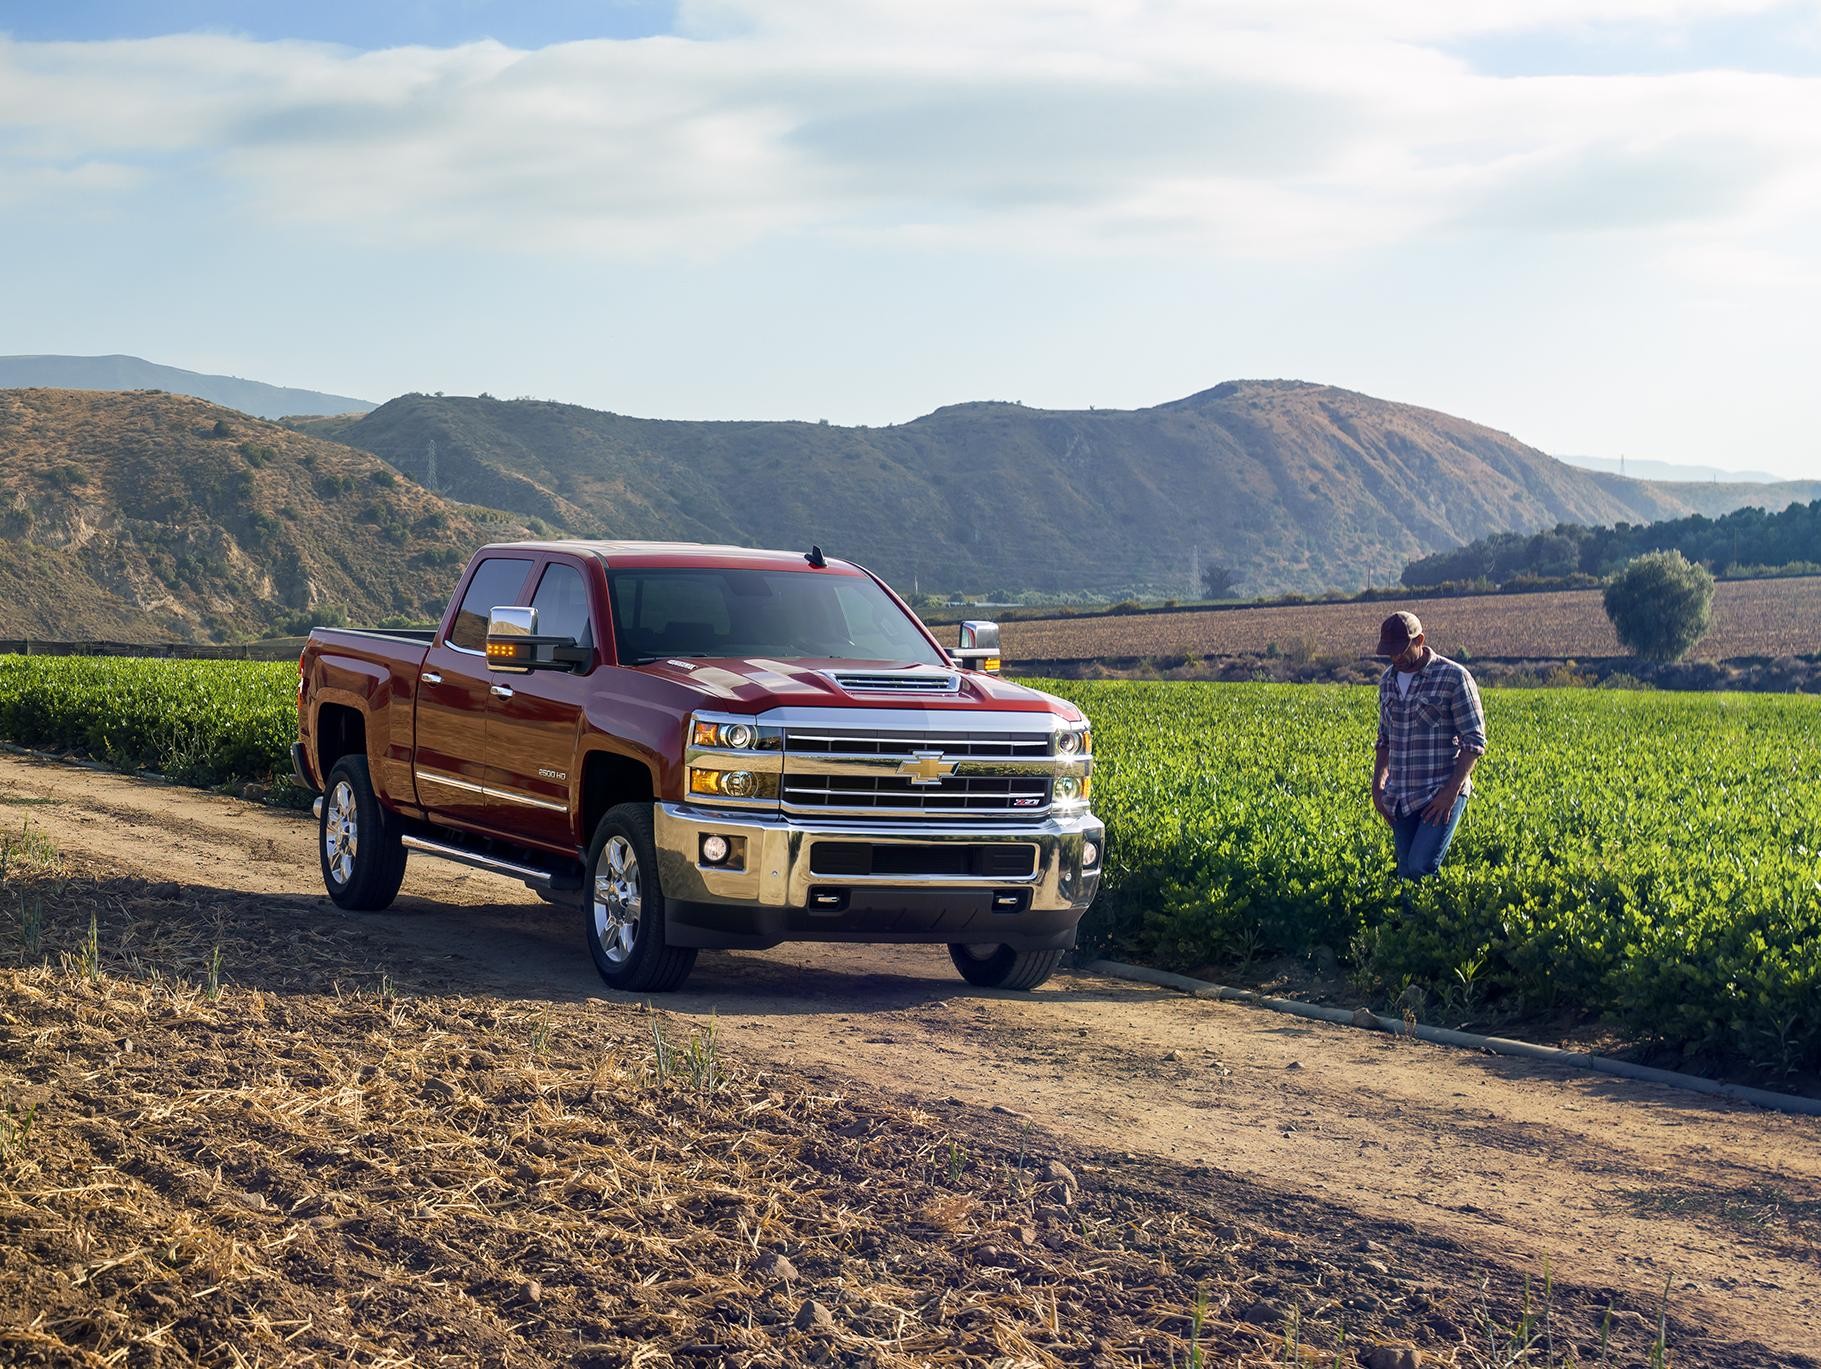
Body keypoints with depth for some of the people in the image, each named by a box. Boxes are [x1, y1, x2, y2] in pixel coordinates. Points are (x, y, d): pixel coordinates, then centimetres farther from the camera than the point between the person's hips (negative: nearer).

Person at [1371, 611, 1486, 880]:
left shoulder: (1454, 677, -8)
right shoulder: (1388, 679, 12)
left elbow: (1475, 742, -9)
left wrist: (1452, 792, -17)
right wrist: (1377, 785, 9)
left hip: (1442, 794, -6)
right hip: (1401, 798, 6)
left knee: (1421, 867, -21)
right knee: (1406, 874, 4)